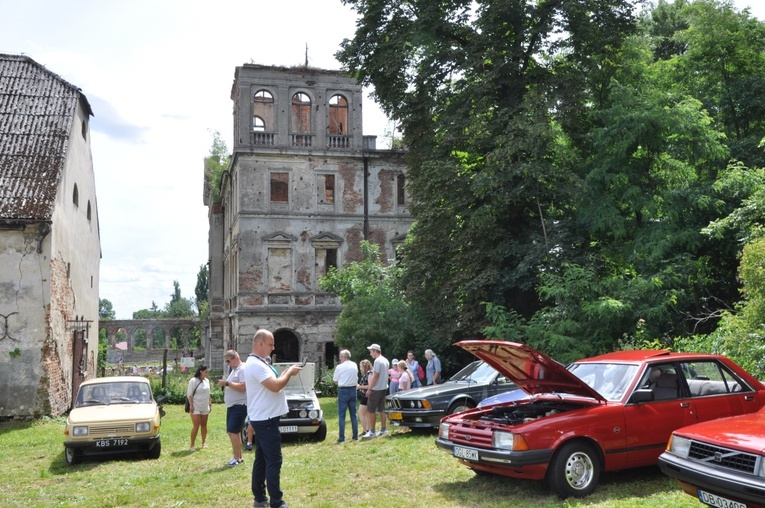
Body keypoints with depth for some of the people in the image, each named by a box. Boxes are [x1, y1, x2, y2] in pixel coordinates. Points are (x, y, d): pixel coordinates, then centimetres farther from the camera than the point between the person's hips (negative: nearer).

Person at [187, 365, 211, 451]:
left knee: (204, 425, 9)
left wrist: (210, 404, 14)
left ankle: (204, 443, 21)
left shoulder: (207, 381, 10)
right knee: (196, 426, -10)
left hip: (205, 407, 6)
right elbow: (189, 394, -10)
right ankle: (192, 445, -4)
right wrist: (191, 405, -16)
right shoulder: (193, 381, -9)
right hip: (196, 408, -6)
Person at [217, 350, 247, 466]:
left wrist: (227, 383, -20)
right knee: (233, 432, 12)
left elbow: (242, 387, -24)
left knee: (232, 431, -13)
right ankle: (239, 457, 20)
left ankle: (237, 458, -8)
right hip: (231, 405, 10)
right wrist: (225, 385, 6)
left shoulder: (243, 369, -14)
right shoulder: (234, 370, 18)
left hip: (239, 405, -10)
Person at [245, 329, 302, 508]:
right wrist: (290, 373, -13)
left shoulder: (257, 363, 15)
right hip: (266, 420, -11)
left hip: (262, 419, 11)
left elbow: (271, 383, 19)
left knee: (261, 460, 14)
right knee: (273, 461, -7)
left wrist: (286, 372, 8)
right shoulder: (256, 364, -20)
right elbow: (275, 386, -26)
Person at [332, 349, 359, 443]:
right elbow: (356, 378, 12)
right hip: (353, 390, 5)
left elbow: (335, 380, -4)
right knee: (353, 414, 12)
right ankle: (355, 436, 15)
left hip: (343, 391, -5)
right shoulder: (355, 365, 4)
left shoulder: (339, 367, -11)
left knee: (341, 415, 0)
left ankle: (341, 438, -2)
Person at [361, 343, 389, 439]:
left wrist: (369, 389, -16)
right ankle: (383, 430, 16)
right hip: (384, 388, 9)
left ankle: (372, 432, -2)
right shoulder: (386, 360, 11)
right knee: (381, 410, 13)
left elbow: (375, 376, -19)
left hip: (376, 389, -9)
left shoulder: (378, 361, -17)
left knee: (370, 410, -3)